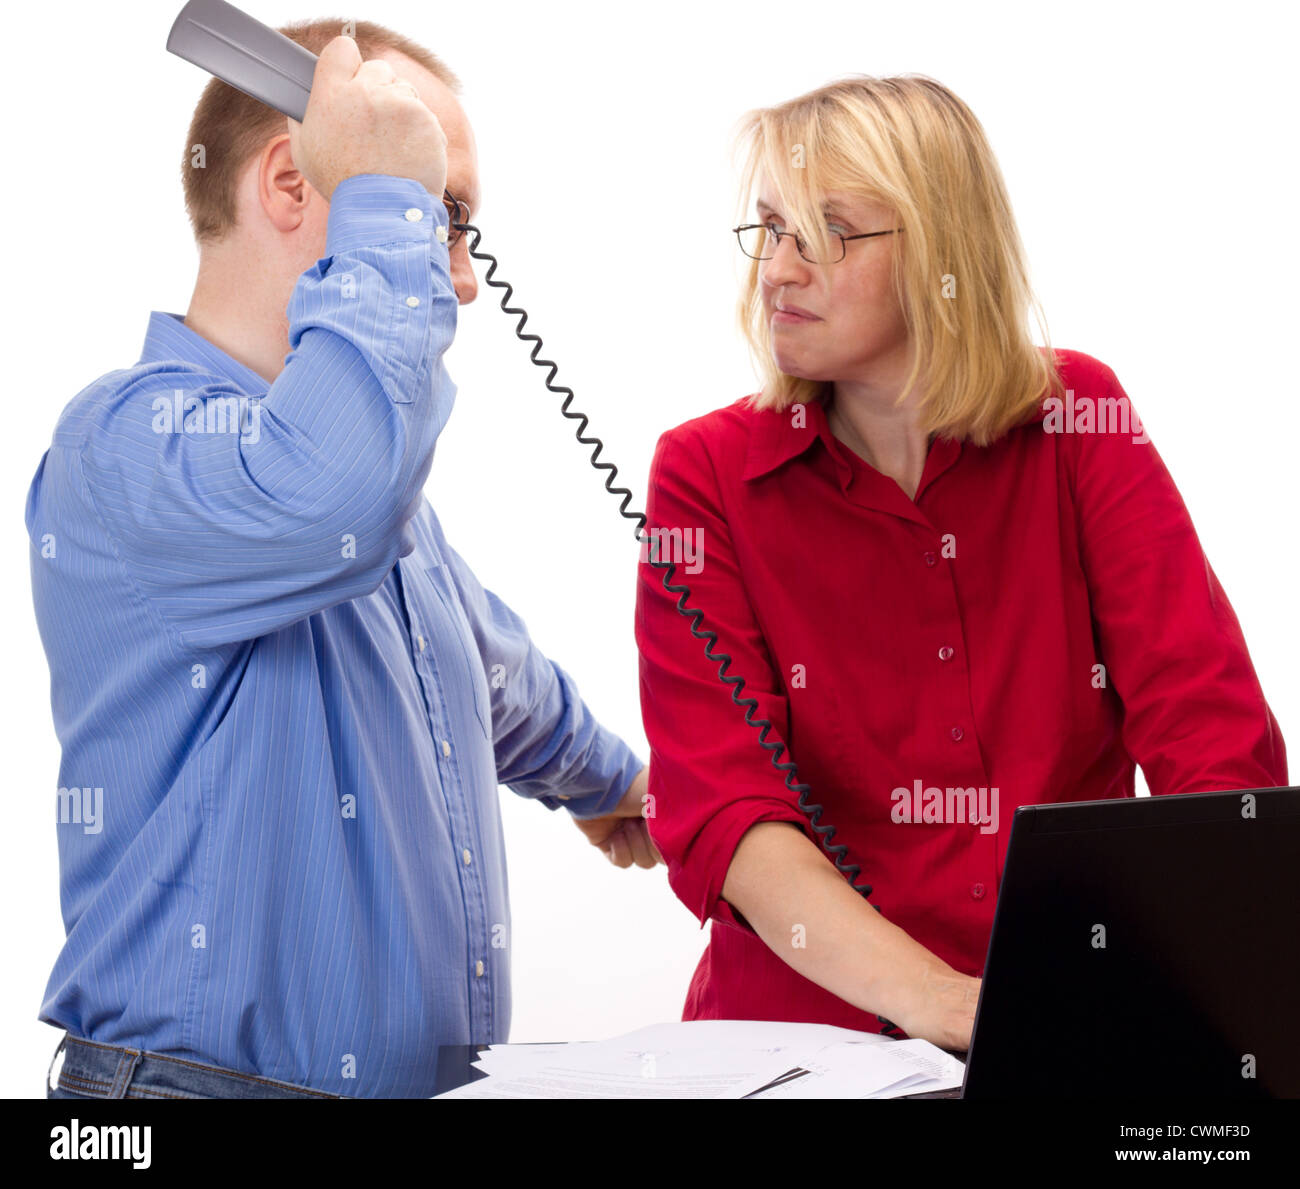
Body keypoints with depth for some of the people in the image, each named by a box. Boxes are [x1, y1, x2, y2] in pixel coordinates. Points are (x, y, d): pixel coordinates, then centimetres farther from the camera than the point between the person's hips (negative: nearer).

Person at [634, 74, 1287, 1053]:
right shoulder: (708, 476, -1)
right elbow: (718, 809, -12)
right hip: (813, 1026, 1)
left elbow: (1219, 742, -6)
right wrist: (939, 1004, -26)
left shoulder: (1077, 423, 2)